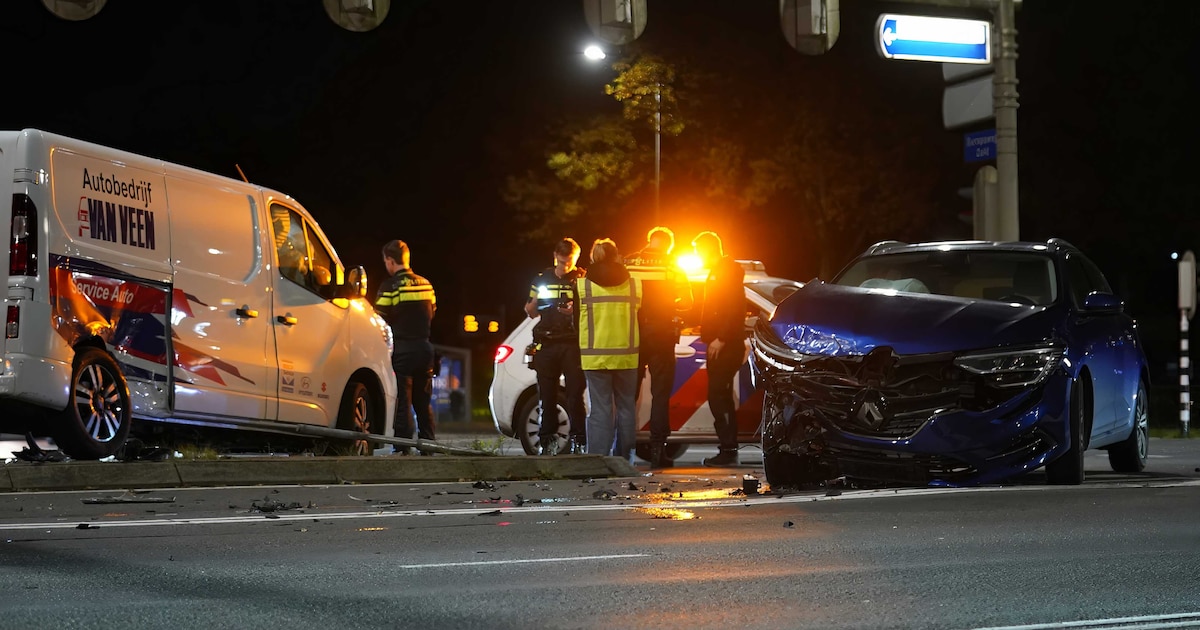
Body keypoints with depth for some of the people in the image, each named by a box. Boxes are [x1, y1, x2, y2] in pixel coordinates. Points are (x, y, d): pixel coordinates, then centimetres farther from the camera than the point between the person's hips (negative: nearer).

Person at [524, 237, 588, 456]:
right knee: (547, 395, 3)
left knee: (575, 394, -8)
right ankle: (548, 440, 8)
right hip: (547, 345, 3)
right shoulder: (542, 279, 14)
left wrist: (574, 311, -18)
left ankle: (577, 441, -6)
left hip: (572, 345, -3)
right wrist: (534, 302, -2)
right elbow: (531, 312, 20)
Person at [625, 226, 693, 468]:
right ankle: (657, 450, -4)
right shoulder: (672, 268, -1)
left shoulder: (627, 264, 1)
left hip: (631, 335, 2)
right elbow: (687, 302, -3)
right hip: (661, 334, -2)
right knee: (660, 393, 2)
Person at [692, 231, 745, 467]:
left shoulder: (728, 271, -11)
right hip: (721, 344, 11)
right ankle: (730, 449, 13)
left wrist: (720, 339, -25)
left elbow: (736, 309, -22)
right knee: (723, 397, 11)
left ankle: (728, 449, -15)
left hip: (726, 346, -11)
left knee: (718, 397, -13)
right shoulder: (716, 273, 21)